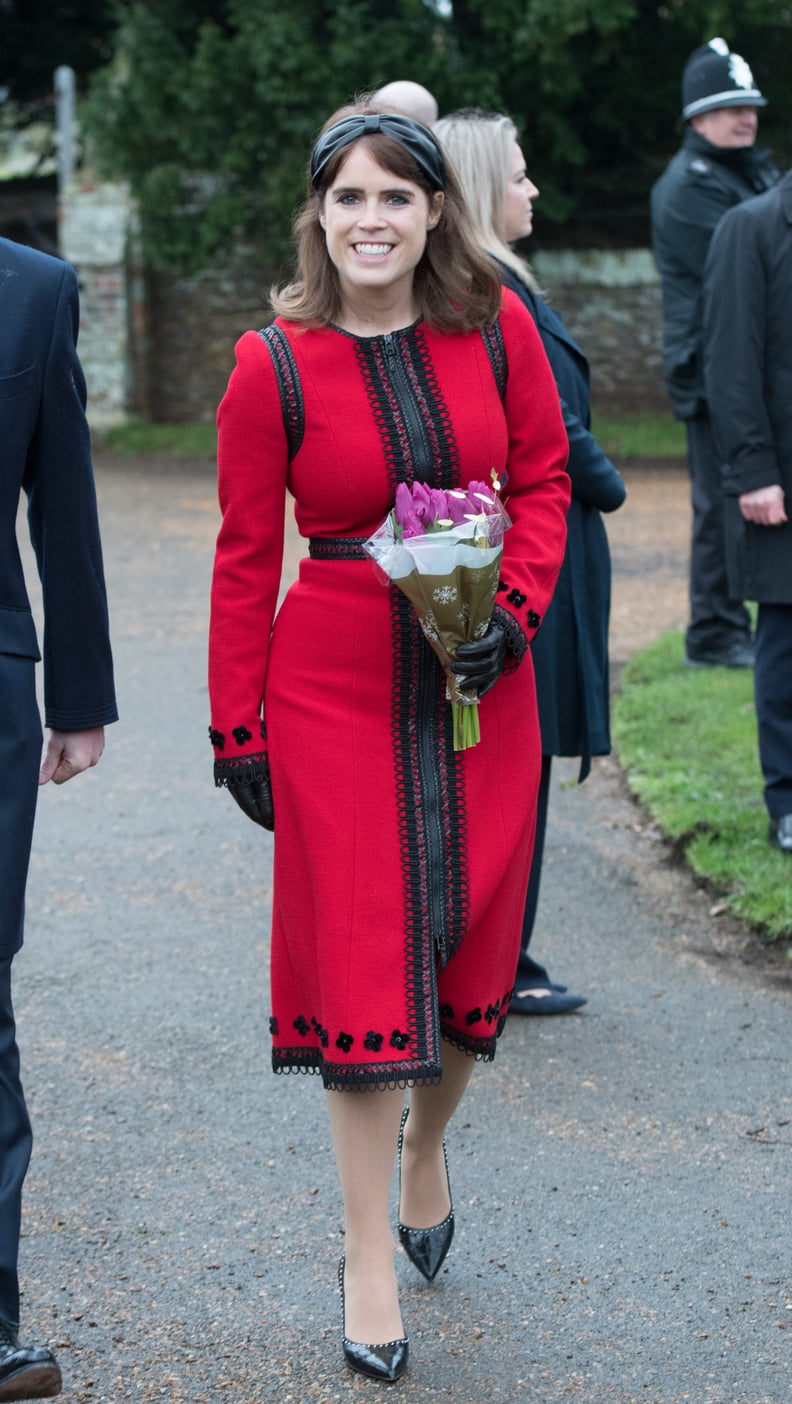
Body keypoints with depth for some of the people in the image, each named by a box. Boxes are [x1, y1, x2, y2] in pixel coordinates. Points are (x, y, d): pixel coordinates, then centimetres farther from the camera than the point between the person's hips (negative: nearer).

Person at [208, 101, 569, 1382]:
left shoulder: (497, 331, -2)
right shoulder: (274, 365, -8)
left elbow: (543, 479, 7)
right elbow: (246, 555, -2)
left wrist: (512, 611, -9)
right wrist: (238, 728, -1)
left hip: (479, 681, 3)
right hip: (338, 684, -2)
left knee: (473, 934, 10)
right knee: (362, 954, -1)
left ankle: (426, 1141, 41)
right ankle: (369, 1254, 10)